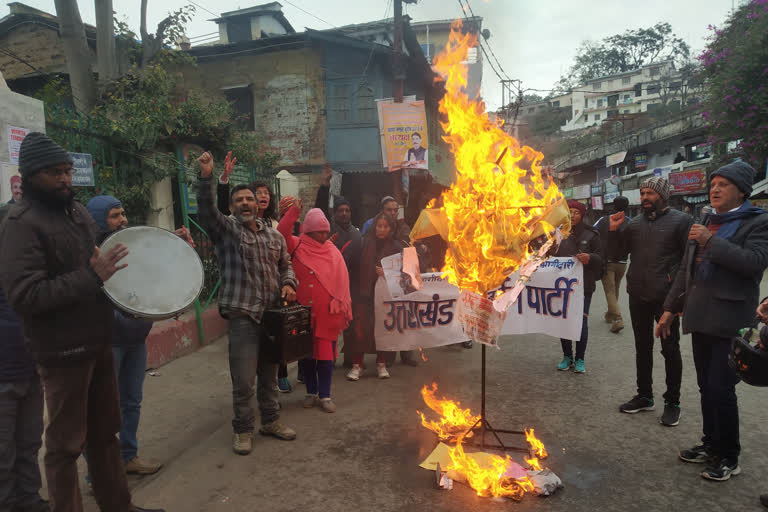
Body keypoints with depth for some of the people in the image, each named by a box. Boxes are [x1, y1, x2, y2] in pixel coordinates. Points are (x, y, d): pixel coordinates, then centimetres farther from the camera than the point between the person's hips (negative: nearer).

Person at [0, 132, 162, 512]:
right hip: (63, 352, -8)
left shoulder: (77, 211, 10)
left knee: (105, 433, 18)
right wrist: (92, 275, -26)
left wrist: (110, 268, 8)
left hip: (98, 342, 8)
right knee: (66, 444, 7)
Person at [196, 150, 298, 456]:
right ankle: (243, 430, 18)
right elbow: (205, 211, -19)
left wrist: (288, 283, 2)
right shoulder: (226, 228, -1)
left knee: (269, 374, 17)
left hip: (273, 314, 5)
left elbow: (285, 265, 22)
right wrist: (205, 178, -31)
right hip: (243, 315, -5)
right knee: (244, 380, -2)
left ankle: (270, 421, 33)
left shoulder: (274, 236, 14)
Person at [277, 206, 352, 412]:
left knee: (325, 354, 4)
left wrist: (340, 307, -6)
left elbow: (342, 280, 1)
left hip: (326, 313, 0)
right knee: (305, 354, 11)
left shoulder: (332, 251, 4)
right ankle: (311, 391, 28)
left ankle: (325, 395, 17)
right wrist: (293, 211, -25)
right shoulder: (297, 246, 2)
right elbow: (281, 233, -16)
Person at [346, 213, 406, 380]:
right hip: (365, 292, 0)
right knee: (360, 329, -4)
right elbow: (357, 266, 1)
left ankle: (381, 364, 20)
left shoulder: (396, 247, 2)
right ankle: (357, 365, 8)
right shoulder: (366, 243, 3)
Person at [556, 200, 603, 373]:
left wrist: (590, 258, -21)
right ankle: (567, 356, 21)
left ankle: (579, 359, 12)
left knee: (581, 321, -2)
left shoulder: (591, 235, 1)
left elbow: (600, 259, 0)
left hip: (584, 285, -2)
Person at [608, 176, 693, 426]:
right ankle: (644, 396, 28)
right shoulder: (634, 223, 9)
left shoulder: (680, 220, -6)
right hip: (638, 296, 5)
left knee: (670, 349, 6)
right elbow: (620, 250, 10)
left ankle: (672, 403, 19)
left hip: (667, 297, -5)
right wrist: (614, 230, -6)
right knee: (642, 346, 14)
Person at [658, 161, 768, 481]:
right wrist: (671, 308, 16)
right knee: (706, 387, 13)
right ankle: (711, 445, 28)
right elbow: (687, 270, 18)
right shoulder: (705, 224, 16)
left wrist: (711, 241, -20)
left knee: (720, 388, -6)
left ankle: (729, 458, 11)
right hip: (701, 317, 6)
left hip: (731, 321, -6)